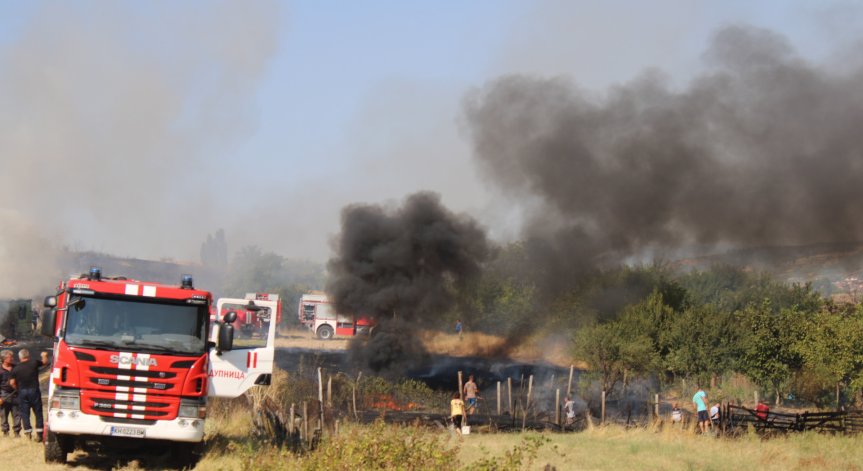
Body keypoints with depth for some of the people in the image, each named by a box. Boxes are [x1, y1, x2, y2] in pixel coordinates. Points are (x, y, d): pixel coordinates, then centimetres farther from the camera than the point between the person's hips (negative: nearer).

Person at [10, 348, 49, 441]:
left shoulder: (16, 368, 0)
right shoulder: (34, 363, -3)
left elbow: (12, 383, 2)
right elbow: (44, 362, 13)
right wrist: (44, 355, 34)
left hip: (22, 392, 1)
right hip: (34, 390, -1)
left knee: (24, 413, 6)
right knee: (38, 412, 5)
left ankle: (28, 432, -4)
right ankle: (39, 433, 0)